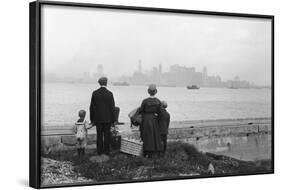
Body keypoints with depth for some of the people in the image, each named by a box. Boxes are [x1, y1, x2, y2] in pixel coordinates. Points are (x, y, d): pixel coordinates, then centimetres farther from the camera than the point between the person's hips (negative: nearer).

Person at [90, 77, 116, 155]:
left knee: (99, 135, 7)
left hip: (98, 118, 2)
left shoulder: (95, 93, -2)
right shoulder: (109, 93, -8)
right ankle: (106, 151, 7)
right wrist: (113, 119, 0)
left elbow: (92, 107, 1)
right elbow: (112, 107, -7)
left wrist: (92, 119, 8)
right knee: (107, 135, 5)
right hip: (107, 118, -2)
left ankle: (100, 152, 9)